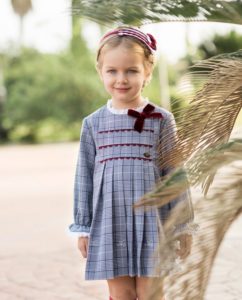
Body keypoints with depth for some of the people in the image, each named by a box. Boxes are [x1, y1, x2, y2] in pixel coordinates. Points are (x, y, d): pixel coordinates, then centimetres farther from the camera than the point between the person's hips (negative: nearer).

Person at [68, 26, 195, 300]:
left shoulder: (161, 120, -2)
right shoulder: (93, 123, 3)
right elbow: (84, 177, 7)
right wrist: (82, 226, 7)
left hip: (150, 220, -2)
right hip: (110, 223, 2)